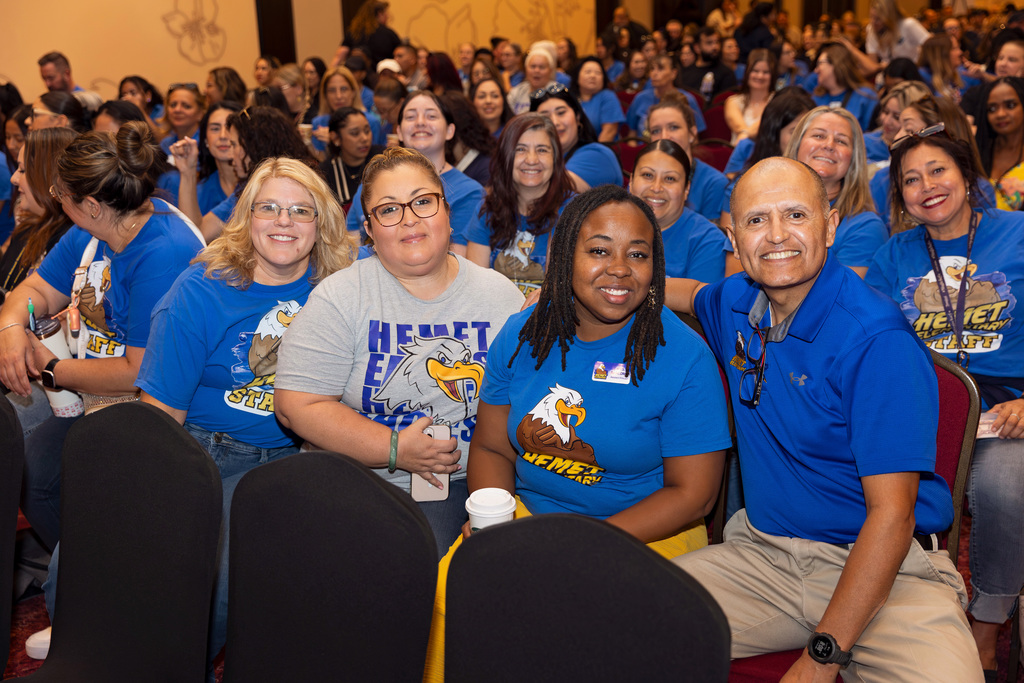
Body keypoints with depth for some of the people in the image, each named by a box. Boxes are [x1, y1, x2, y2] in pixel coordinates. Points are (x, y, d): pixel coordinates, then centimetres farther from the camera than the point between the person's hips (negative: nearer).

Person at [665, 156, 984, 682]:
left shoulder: (876, 339, -16)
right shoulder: (735, 304, 4)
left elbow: (891, 514, -19)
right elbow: (695, 294, 33)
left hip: (883, 568, -4)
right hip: (763, 552, 5)